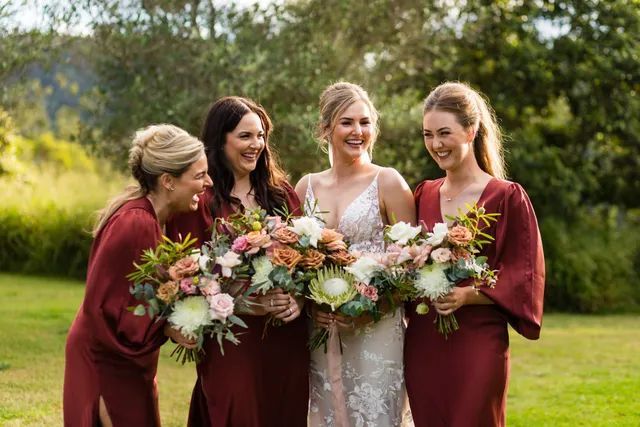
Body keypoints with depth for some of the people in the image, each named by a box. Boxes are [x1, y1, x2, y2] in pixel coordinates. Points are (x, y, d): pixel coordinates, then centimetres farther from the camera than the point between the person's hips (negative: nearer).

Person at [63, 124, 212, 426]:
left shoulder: (152, 217, 3)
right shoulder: (135, 224, -25)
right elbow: (101, 306, -22)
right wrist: (166, 329, -23)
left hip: (130, 364, 9)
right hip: (108, 367, -9)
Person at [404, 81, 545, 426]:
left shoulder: (507, 197, -5)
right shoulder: (423, 196, 9)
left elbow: (524, 276, -7)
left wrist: (467, 295, -20)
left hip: (477, 343, -4)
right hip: (422, 343, 5)